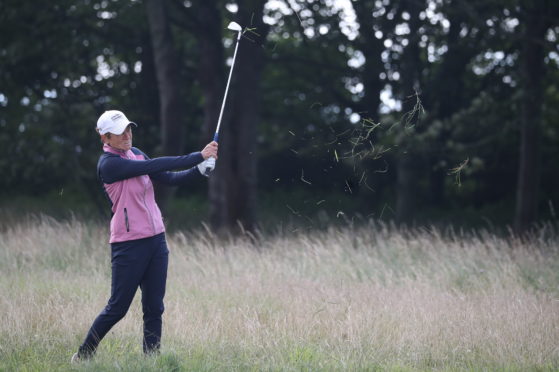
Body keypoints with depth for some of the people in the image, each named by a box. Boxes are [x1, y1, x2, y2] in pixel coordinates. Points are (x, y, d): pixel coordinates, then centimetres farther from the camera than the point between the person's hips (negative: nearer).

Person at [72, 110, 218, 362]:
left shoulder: (135, 154, 11)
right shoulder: (108, 164, -15)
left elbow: (168, 178, 9)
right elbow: (154, 166, -22)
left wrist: (199, 170, -8)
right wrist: (198, 156, -23)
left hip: (156, 240, 7)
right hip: (129, 246, -7)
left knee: (154, 308, 4)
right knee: (117, 308, -2)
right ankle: (82, 356, 12)